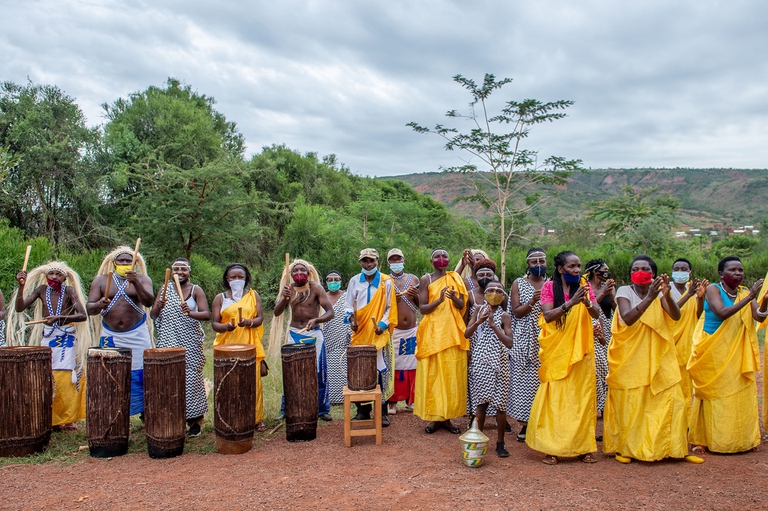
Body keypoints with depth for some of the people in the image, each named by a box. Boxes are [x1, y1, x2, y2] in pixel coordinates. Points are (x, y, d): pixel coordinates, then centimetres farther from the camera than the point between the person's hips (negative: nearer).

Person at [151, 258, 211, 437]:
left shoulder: (196, 290, 1)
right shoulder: (165, 289, 10)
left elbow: (207, 315, -10)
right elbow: (152, 315, 7)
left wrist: (190, 313, -29)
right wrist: (159, 307, -15)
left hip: (190, 344, -3)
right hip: (168, 344, 3)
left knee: (192, 379, -3)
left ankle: (194, 420, 9)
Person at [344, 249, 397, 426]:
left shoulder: (386, 281, 3)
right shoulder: (355, 281, 8)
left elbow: (390, 308, 4)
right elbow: (348, 306, 10)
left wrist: (383, 324, -11)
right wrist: (351, 318, -10)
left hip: (380, 334, -2)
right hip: (360, 333, 2)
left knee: (382, 370, -3)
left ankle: (382, 411, 7)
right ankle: (363, 410, 13)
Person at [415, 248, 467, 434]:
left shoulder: (456, 279, 8)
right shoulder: (426, 279, 0)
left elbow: (462, 306, 3)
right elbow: (422, 308, -6)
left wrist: (454, 298, -17)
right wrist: (439, 300, -22)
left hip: (453, 332, 3)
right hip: (433, 332, -2)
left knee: (452, 374, 4)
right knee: (432, 375, 0)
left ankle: (447, 417, 14)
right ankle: (433, 417, 9)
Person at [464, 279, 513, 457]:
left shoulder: (504, 316, -2)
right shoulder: (479, 309, 5)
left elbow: (509, 343, -12)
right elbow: (466, 334, 0)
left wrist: (493, 324, -17)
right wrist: (479, 321, -14)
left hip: (498, 363, -1)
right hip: (480, 362, 1)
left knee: (500, 403, 3)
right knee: (481, 402, 6)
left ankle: (500, 442, 16)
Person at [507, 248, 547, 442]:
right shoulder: (518, 284, 6)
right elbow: (516, 312, -2)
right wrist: (532, 302, -17)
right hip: (524, 340, -1)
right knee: (523, 379, -2)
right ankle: (524, 424, 7)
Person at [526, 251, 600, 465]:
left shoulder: (584, 286, 7)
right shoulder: (549, 287, -1)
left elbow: (596, 314, -3)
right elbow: (547, 316, -11)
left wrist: (587, 302, -23)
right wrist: (570, 303, -23)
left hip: (580, 350, 3)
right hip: (556, 351, -2)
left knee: (581, 397, 4)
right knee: (554, 398, -1)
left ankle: (582, 446, 14)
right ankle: (551, 447, 6)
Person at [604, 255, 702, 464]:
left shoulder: (659, 292, 3)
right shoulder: (624, 291, -6)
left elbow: (676, 316, -13)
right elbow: (627, 318, -23)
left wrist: (666, 295, -31)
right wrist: (649, 298, -33)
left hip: (658, 357, 3)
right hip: (630, 358, -3)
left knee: (670, 399, 0)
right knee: (629, 404, -1)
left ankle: (676, 448, 13)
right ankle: (624, 448, 14)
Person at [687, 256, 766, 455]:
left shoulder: (745, 293, 4)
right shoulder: (713, 289, -8)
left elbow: (759, 317, -10)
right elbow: (722, 313, -24)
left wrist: (764, 300, -30)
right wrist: (749, 297, -27)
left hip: (738, 353, 4)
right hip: (714, 352, -4)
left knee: (741, 393, 3)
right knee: (713, 395, -2)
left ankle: (742, 438, 16)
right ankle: (703, 440, 5)